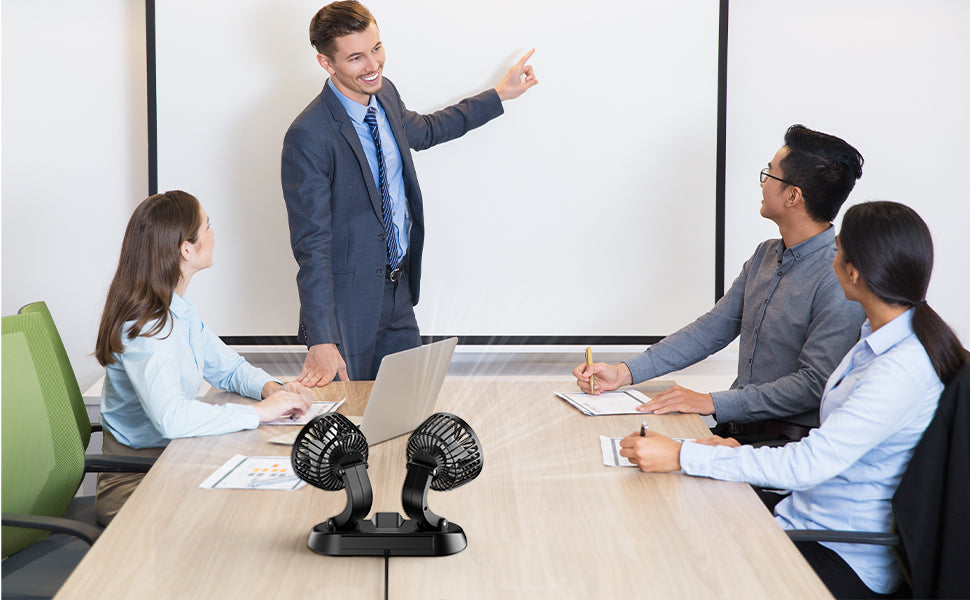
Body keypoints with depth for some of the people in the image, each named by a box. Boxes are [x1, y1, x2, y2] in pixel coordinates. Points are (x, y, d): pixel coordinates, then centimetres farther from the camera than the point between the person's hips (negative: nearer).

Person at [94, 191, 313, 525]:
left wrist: (271, 389, -3)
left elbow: (229, 368, 20)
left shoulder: (178, 310, 8)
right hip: (135, 483, -9)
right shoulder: (143, 326, -22)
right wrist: (260, 412, -28)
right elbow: (171, 417, -36)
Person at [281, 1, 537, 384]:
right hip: (348, 305, -8)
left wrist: (500, 95, 29)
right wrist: (321, 342, -27)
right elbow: (311, 245, -24)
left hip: (400, 292, 8)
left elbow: (423, 131, 25)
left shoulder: (384, 95, 0)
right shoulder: (308, 137, -24)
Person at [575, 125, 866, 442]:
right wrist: (624, 372, 6)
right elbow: (713, 328, 15)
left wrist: (713, 403, -21)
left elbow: (814, 384, -21)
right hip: (738, 424, 8)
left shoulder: (840, 280, -17)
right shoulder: (766, 256, 13)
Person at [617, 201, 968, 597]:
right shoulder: (880, 338, 8)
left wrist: (681, 456, -25)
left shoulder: (904, 368, -24)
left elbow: (809, 464, -27)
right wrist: (745, 454, 5)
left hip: (846, 563, -9)